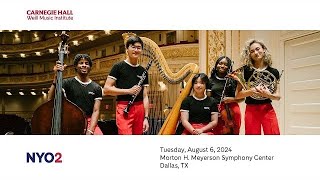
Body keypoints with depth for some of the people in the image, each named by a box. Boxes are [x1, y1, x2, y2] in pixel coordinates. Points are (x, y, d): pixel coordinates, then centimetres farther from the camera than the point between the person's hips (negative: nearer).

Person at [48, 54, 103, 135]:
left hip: (89, 122, 1)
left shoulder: (96, 88, 9)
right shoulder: (67, 83, 5)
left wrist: (90, 131, -15)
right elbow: (51, 99, -10)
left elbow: (96, 111, 1)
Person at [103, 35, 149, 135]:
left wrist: (146, 117, 6)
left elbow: (145, 96, 13)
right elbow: (106, 89, -5)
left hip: (140, 109, 5)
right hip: (124, 108, -5)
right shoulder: (119, 67, 1)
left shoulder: (143, 71, 14)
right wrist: (129, 91, -11)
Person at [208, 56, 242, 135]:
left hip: (231, 109, -1)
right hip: (216, 110, 1)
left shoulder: (233, 79, 3)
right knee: (218, 131, -4)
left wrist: (232, 99, -14)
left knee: (231, 131, -17)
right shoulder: (211, 80, 8)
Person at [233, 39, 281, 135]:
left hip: (268, 110, 1)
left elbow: (278, 96, 6)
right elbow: (237, 95, -1)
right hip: (251, 110, -1)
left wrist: (268, 94, -15)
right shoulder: (245, 70, 0)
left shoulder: (274, 72, 6)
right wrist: (252, 91, -18)